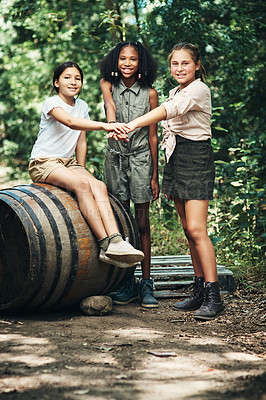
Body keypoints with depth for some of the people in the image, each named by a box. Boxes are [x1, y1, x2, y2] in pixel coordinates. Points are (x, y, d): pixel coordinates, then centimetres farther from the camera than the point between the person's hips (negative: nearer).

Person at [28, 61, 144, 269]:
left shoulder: (82, 106, 11)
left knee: (99, 186, -23)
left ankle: (115, 241, -39)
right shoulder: (52, 103, -11)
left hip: (68, 162, 6)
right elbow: (70, 122, -33)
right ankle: (105, 244, -38)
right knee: (81, 184, -33)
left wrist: (82, 171, 3)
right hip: (43, 163, -6)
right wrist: (105, 125, -47)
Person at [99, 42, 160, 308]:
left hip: (141, 158, -2)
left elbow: (153, 137, -2)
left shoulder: (150, 93, -3)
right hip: (115, 157, 2)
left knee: (142, 222, 1)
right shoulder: (107, 84, 0)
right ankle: (128, 283, 15)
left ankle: (146, 283, 8)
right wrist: (111, 121, -48)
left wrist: (154, 176, -2)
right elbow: (109, 103, -25)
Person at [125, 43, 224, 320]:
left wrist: (133, 124, -42)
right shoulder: (176, 92, 17)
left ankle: (213, 297, -11)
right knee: (188, 230, 8)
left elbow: (169, 110, -29)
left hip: (196, 158, -8)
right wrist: (166, 179, 20)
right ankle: (199, 291, 15)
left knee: (196, 228, -14)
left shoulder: (199, 90, -11)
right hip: (175, 158, 8)